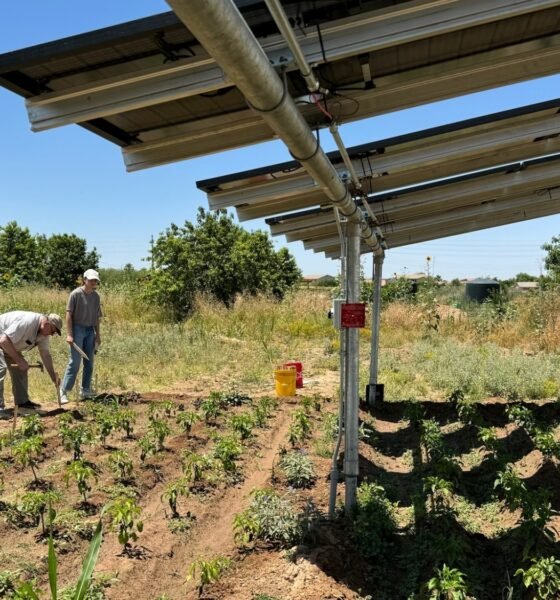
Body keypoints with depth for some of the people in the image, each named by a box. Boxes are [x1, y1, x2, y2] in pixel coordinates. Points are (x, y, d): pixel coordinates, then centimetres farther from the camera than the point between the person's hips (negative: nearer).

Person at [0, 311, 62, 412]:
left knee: (20, 368, 7)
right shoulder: (27, 321, -35)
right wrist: (19, 360, -33)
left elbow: (46, 355, 0)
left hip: (9, 344, 10)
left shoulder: (44, 333, -6)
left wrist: (54, 376, -2)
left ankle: (22, 401, 14)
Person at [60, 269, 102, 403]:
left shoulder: (96, 296, 8)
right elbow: (69, 314, -10)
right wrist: (69, 334, -15)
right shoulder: (76, 294, -9)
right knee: (75, 362, -9)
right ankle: (63, 392, -2)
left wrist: (98, 335, 14)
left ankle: (85, 390, 22)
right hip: (78, 329, -6)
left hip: (90, 330, 6)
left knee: (89, 362, 10)